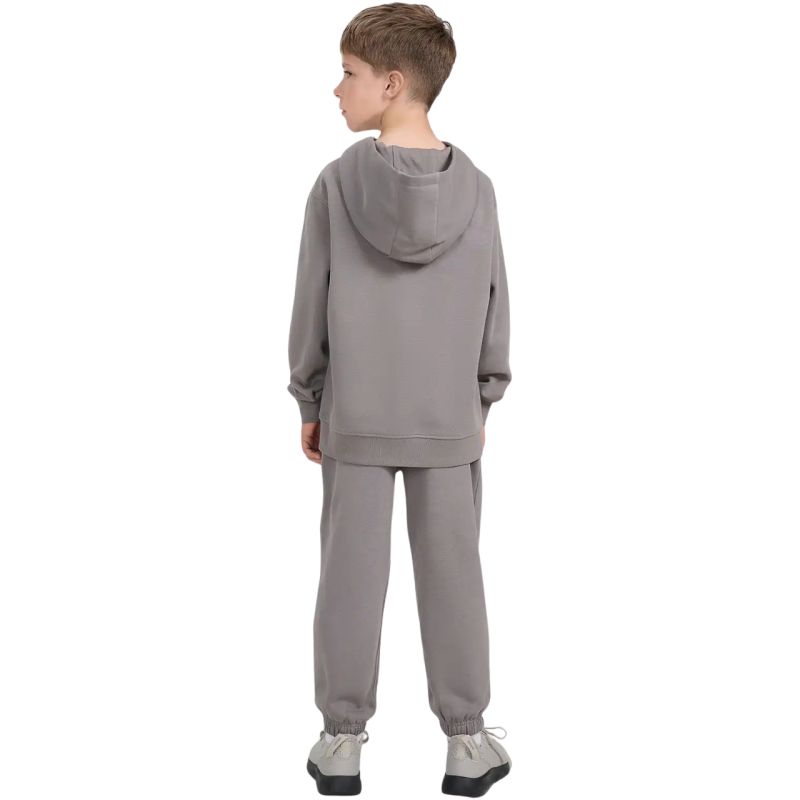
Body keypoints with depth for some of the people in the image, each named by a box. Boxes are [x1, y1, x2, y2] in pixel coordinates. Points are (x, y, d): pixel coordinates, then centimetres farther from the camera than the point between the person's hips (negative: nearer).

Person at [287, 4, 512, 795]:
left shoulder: (336, 183, -10)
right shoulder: (475, 189, -4)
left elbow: (310, 307, -4)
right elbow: (493, 306, 1)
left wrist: (308, 402, 7)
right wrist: (483, 399, 12)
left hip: (354, 417, -1)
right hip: (448, 420, 1)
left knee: (352, 573, 7)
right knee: (451, 574, 8)